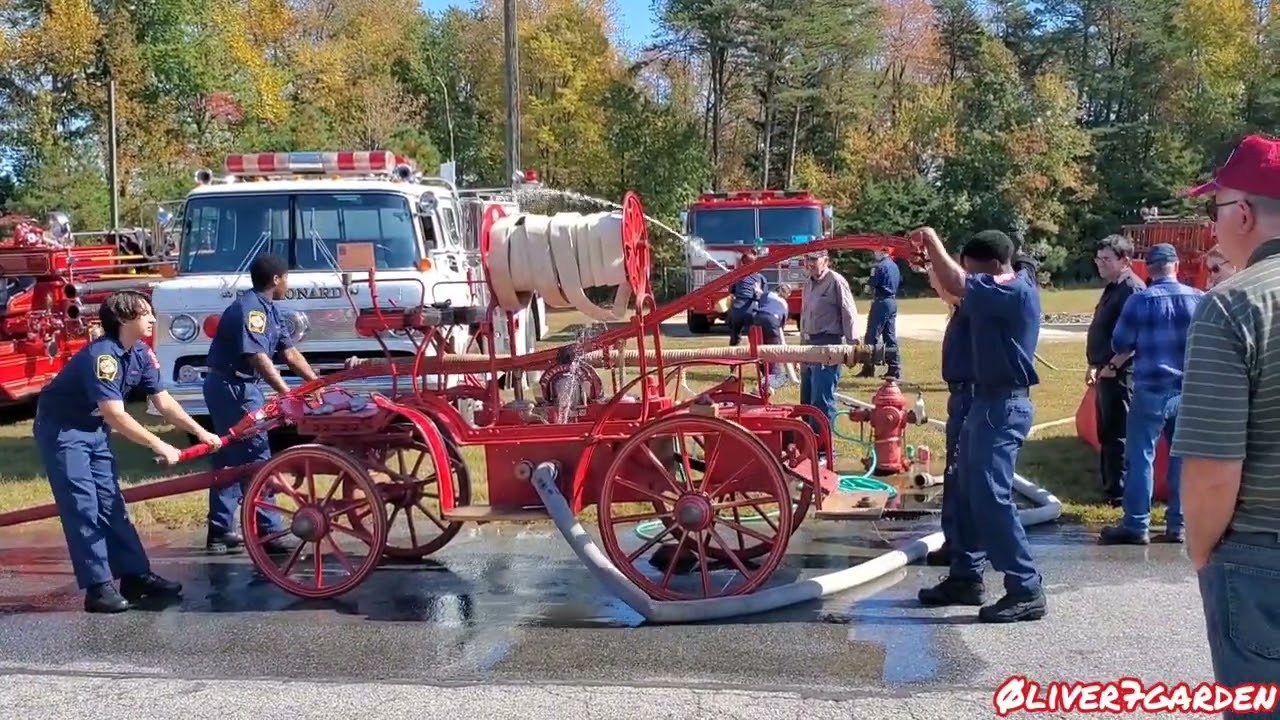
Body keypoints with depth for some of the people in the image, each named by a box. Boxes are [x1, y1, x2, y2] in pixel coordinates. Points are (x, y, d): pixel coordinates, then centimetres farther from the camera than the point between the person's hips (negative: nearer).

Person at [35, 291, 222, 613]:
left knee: (110, 502, 9)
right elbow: (115, 415, -35)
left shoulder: (141, 354, -4)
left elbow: (163, 401, 1)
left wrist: (200, 432, -6)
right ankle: (99, 587, -8)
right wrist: (159, 446, -35)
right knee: (83, 507, -9)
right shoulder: (102, 355, -30)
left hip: (93, 429, 8)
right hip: (61, 429, -8)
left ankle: (136, 575, 13)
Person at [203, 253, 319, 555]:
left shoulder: (269, 310, 13)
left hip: (240, 388, 11)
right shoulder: (249, 308, -19)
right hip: (233, 388, -11)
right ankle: (268, 532, -5)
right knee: (256, 460, -8)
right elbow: (257, 357, -27)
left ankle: (220, 532, 21)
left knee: (230, 459, 14)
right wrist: (287, 394, -31)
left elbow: (289, 352, 11)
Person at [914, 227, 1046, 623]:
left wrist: (932, 241, -13)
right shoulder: (1004, 293, 13)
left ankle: (1026, 591, -6)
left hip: (1004, 405, -11)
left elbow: (956, 284, -27)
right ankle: (965, 577, 25)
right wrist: (931, 259, 0)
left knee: (991, 497, -11)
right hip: (988, 400, 11)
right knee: (967, 493, 15)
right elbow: (958, 289, 17)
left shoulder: (1015, 292, -18)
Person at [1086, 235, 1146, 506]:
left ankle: (1120, 492, 2)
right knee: (1106, 433, 17)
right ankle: (1110, 487, 27)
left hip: (1120, 373, -11)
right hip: (1106, 372, 11)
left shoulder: (1133, 290, -16)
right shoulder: (1112, 288, 16)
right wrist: (1094, 365, 22)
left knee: (1118, 435, -5)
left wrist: (1109, 366, -21)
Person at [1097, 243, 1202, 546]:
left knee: (1140, 457, 2)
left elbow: (1121, 344, -1)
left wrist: (1114, 365, 20)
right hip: (1190, 391, 4)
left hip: (1151, 390, -3)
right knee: (1183, 457, 10)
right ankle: (1177, 525, 13)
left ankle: (1136, 526, 2)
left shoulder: (1140, 301, -9)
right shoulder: (1199, 299, 0)